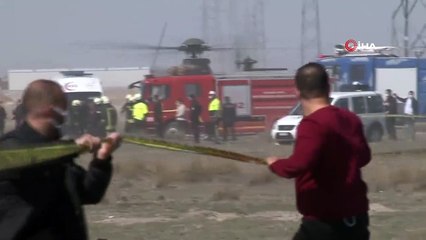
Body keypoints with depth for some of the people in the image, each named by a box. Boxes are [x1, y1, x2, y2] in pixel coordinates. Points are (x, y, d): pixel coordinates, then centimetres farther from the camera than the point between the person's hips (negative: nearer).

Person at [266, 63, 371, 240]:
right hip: (356, 217, 8)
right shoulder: (350, 119, 8)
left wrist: (275, 164, -11)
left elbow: (298, 165, -30)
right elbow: (363, 156, 24)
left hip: (324, 221, -8)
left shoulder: (313, 124, -18)